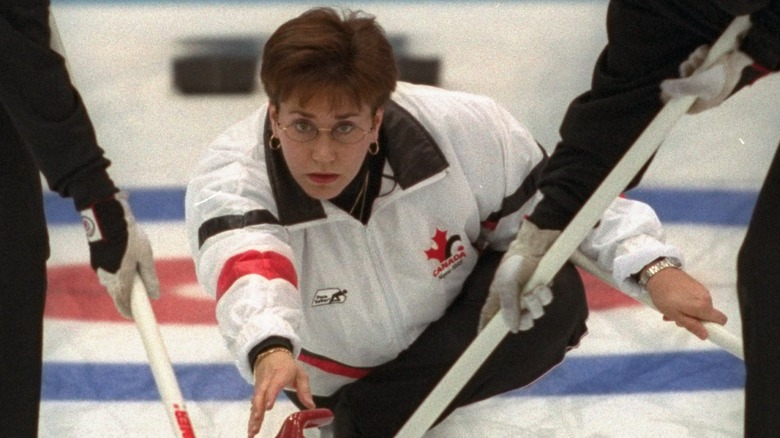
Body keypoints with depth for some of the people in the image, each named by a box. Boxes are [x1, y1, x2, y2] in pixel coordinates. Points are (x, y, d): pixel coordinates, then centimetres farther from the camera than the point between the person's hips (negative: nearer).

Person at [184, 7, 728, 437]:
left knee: (552, 294, -27)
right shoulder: (231, 176, -32)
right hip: (338, 371, 2)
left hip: (453, 328, -2)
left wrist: (653, 265, -24)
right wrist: (270, 350, -74)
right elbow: (244, 266, -53)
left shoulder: (458, 128, -28)